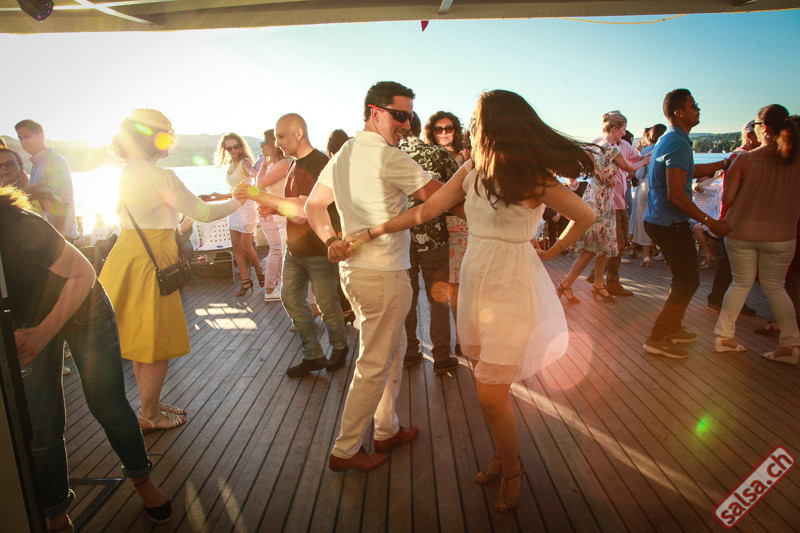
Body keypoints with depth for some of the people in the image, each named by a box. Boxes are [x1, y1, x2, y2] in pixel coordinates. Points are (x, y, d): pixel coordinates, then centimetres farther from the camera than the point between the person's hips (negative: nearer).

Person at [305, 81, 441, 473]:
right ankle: (345, 450, 17)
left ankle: (387, 430, 35)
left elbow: (313, 205, 14)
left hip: (354, 267, 9)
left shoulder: (343, 154, 13)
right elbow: (435, 195, -13)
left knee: (394, 351, 22)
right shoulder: (387, 155, -16)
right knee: (374, 365, 3)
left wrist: (331, 241, 1)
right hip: (383, 274, -9)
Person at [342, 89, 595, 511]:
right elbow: (425, 210, 6)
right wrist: (370, 233, 5)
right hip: (475, 281, 6)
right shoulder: (472, 171, 3)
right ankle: (502, 457, 36)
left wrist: (551, 251, 3)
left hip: (512, 289, -5)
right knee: (488, 384, 13)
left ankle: (512, 472, 24)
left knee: (491, 396, -2)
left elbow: (585, 216, -3)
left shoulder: (533, 178, -13)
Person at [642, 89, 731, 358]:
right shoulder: (678, 144, -19)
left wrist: (722, 163, 26)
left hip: (660, 221, 10)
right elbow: (676, 195, -25)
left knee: (684, 278, 21)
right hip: (670, 224, -10)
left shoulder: (668, 140, 14)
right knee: (688, 281, -2)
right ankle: (658, 338, 4)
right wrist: (709, 221, -19)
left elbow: (687, 171, 29)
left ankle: (671, 329, 32)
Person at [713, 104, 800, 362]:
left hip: (741, 232, -1)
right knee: (775, 287, 16)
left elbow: (727, 199, -9)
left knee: (741, 283, 14)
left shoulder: (745, 160, -12)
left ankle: (724, 336, 17)